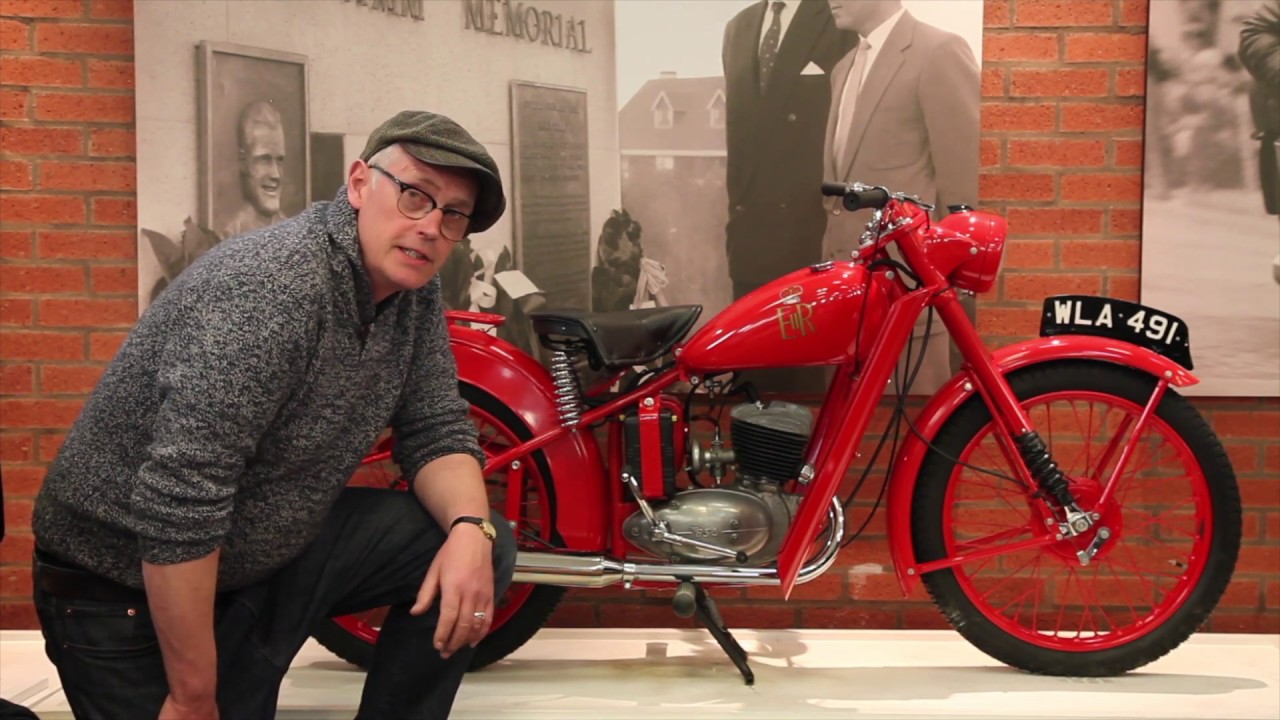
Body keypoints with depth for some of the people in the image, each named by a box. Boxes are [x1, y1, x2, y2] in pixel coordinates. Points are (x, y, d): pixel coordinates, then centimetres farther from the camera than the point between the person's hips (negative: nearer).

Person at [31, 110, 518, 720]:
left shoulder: (414, 288, -3)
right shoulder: (272, 287, -29)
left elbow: (434, 432, 3)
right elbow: (177, 503, -33)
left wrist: (469, 527, -20)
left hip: (275, 550, 8)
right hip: (137, 593, -7)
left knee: (483, 550, -3)